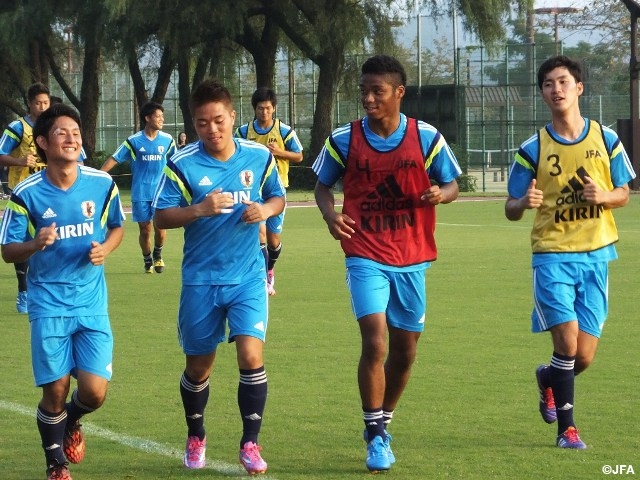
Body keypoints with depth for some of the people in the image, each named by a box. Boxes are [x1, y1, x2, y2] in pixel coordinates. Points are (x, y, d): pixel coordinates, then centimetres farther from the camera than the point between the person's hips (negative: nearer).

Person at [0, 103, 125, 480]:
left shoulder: (102, 184, -3)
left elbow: (117, 227, 14)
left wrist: (105, 250, -8)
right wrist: (35, 245, -23)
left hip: (92, 304, 2)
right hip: (49, 305, -2)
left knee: (94, 393, -6)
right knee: (55, 392, -2)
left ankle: (72, 422, 31)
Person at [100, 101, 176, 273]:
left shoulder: (167, 140, 2)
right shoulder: (134, 141, -4)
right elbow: (113, 159, -2)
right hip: (140, 193, -1)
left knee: (160, 227, -9)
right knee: (145, 229, 2)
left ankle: (158, 255, 19)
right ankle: (148, 261, 23)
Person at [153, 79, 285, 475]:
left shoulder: (259, 156, -2)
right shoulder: (182, 164, -9)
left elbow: (277, 197, 12)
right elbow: (162, 217, -8)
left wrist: (266, 209, -11)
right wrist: (199, 210, -26)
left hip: (248, 278, 0)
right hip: (201, 280, 0)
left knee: (251, 356, -15)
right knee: (199, 366, 11)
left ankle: (251, 443, -2)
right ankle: (196, 438, 35)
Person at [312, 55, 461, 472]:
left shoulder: (427, 138, -3)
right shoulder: (344, 140, -3)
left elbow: (451, 184, 6)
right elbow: (324, 185, 10)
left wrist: (440, 194, -18)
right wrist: (330, 214, -11)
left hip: (412, 259, 2)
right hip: (366, 257, -2)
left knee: (405, 350, 11)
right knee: (375, 344, -16)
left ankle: (382, 424, 32)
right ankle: (377, 435, -5)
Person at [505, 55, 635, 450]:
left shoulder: (606, 139, 3)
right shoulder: (533, 149, -1)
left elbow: (624, 194, 11)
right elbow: (511, 209, 1)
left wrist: (605, 196, -12)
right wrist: (524, 202, -23)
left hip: (595, 255, 2)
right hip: (552, 255, -2)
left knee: (584, 357, 3)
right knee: (567, 340, -16)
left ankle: (548, 378, 38)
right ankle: (567, 427, 1)